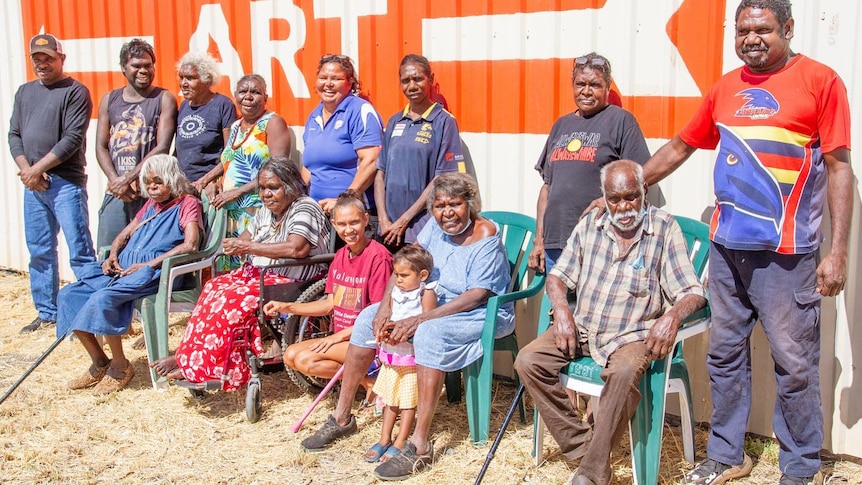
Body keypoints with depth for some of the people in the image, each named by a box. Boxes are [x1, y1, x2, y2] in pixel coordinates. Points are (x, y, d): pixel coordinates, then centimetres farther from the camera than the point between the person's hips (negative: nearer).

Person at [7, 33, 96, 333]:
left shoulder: (75, 92, -4)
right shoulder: (25, 92, 17)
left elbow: (73, 139, -12)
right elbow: (14, 134, 14)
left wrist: (38, 168, -12)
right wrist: (25, 169, -3)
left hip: (66, 182, -7)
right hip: (32, 184, 7)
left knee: (80, 251, -7)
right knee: (39, 251, 11)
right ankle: (47, 312, 21)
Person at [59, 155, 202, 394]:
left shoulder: (187, 203, 0)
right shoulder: (151, 205, 26)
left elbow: (190, 244, -16)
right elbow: (125, 235, 29)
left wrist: (149, 264, -19)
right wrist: (113, 256, 6)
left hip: (154, 273, -9)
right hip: (123, 267, 9)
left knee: (102, 299, -31)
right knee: (69, 294, -6)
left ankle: (121, 367, -12)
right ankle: (100, 364, 2)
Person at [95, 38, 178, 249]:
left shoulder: (164, 99, 2)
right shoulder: (109, 100, 14)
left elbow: (162, 147, -7)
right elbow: (101, 147, 10)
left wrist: (128, 179, -10)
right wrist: (115, 181, -6)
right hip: (115, 192, 4)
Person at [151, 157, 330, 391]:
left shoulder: (305, 209, -11)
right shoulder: (266, 211, 18)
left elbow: (297, 248, -28)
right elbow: (244, 240, 18)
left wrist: (249, 247, -22)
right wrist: (235, 245, -8)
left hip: (290, 283, -9)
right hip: (256, 274, 9)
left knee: (232, 299, -27)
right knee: (215, 287, -15)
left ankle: (195, 364, -17)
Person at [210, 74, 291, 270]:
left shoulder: (273, 123, -5)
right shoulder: (235, 127, 18)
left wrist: (238, 191, -16)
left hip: (259, 211, -7)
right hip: (232, 212, 7)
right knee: (230, 268, 4)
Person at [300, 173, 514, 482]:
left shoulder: (486, 236, -19)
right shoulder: (436, 226, 0)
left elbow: (477, 296, -26)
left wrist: (419, 320, -31)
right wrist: (385, 307, -18)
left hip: (483, 314, -8)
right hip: (435, 305, 8)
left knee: (430, 333, -37)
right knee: (369, 317, -3)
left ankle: (420, 446, -33)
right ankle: (342, 418, 4)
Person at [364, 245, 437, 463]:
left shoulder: (426, 294, -13)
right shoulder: (396, 292, 6)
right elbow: (387, 316, 11)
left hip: (414, 356, -7)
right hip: (392, 354, 7)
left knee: (408, 400, 3)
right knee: (390, 397, 15)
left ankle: (400, 443, 10)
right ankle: (384, 439, 24)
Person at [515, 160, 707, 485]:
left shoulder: (664, 228, -4)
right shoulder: (590, 225, 9)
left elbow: (692, 292, -8)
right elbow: (557, 277, 12)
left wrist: (673, 315, -31)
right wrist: (561, 310, -9)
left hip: (632, 335, -4)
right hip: (581, 328, 5)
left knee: (625, 371, -36)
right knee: (528, 361, -17)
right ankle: (582, 446, -12)